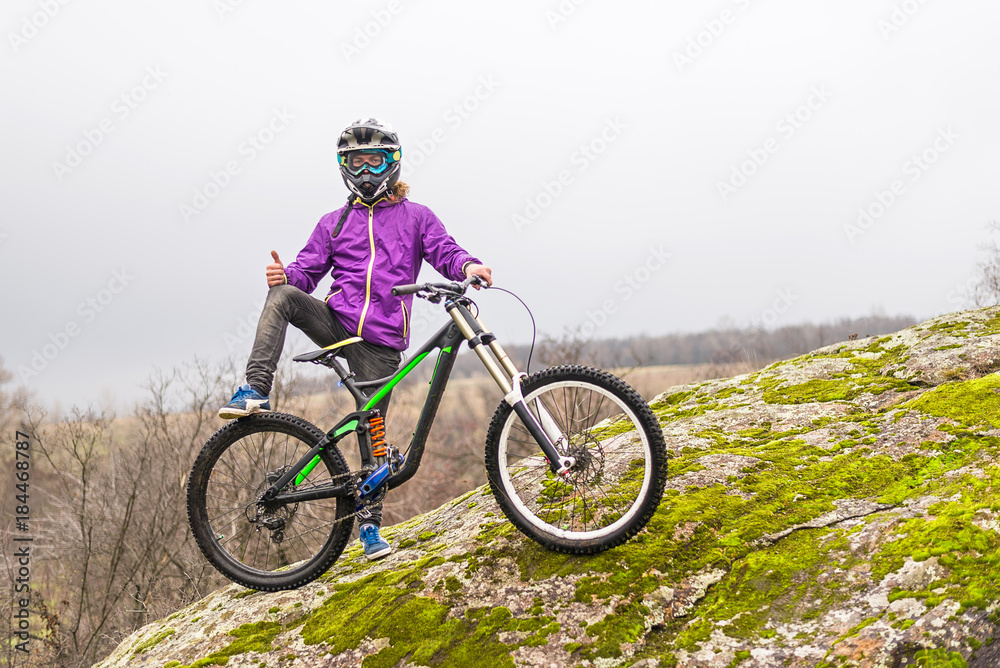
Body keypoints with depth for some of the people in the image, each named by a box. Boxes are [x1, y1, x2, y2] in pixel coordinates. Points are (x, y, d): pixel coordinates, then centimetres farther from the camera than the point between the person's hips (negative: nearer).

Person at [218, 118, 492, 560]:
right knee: (282, 295, -27)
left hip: (379, 342, -2)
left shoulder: (415, 217, 11)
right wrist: (285, 274, -12)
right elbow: (308, 271, 13)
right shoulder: (334, 223, 18)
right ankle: (256, 391, -31)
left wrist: (469, 265, -24)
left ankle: (370, 526, 11)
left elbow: (445, 252, 0)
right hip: (336, 322, 2)